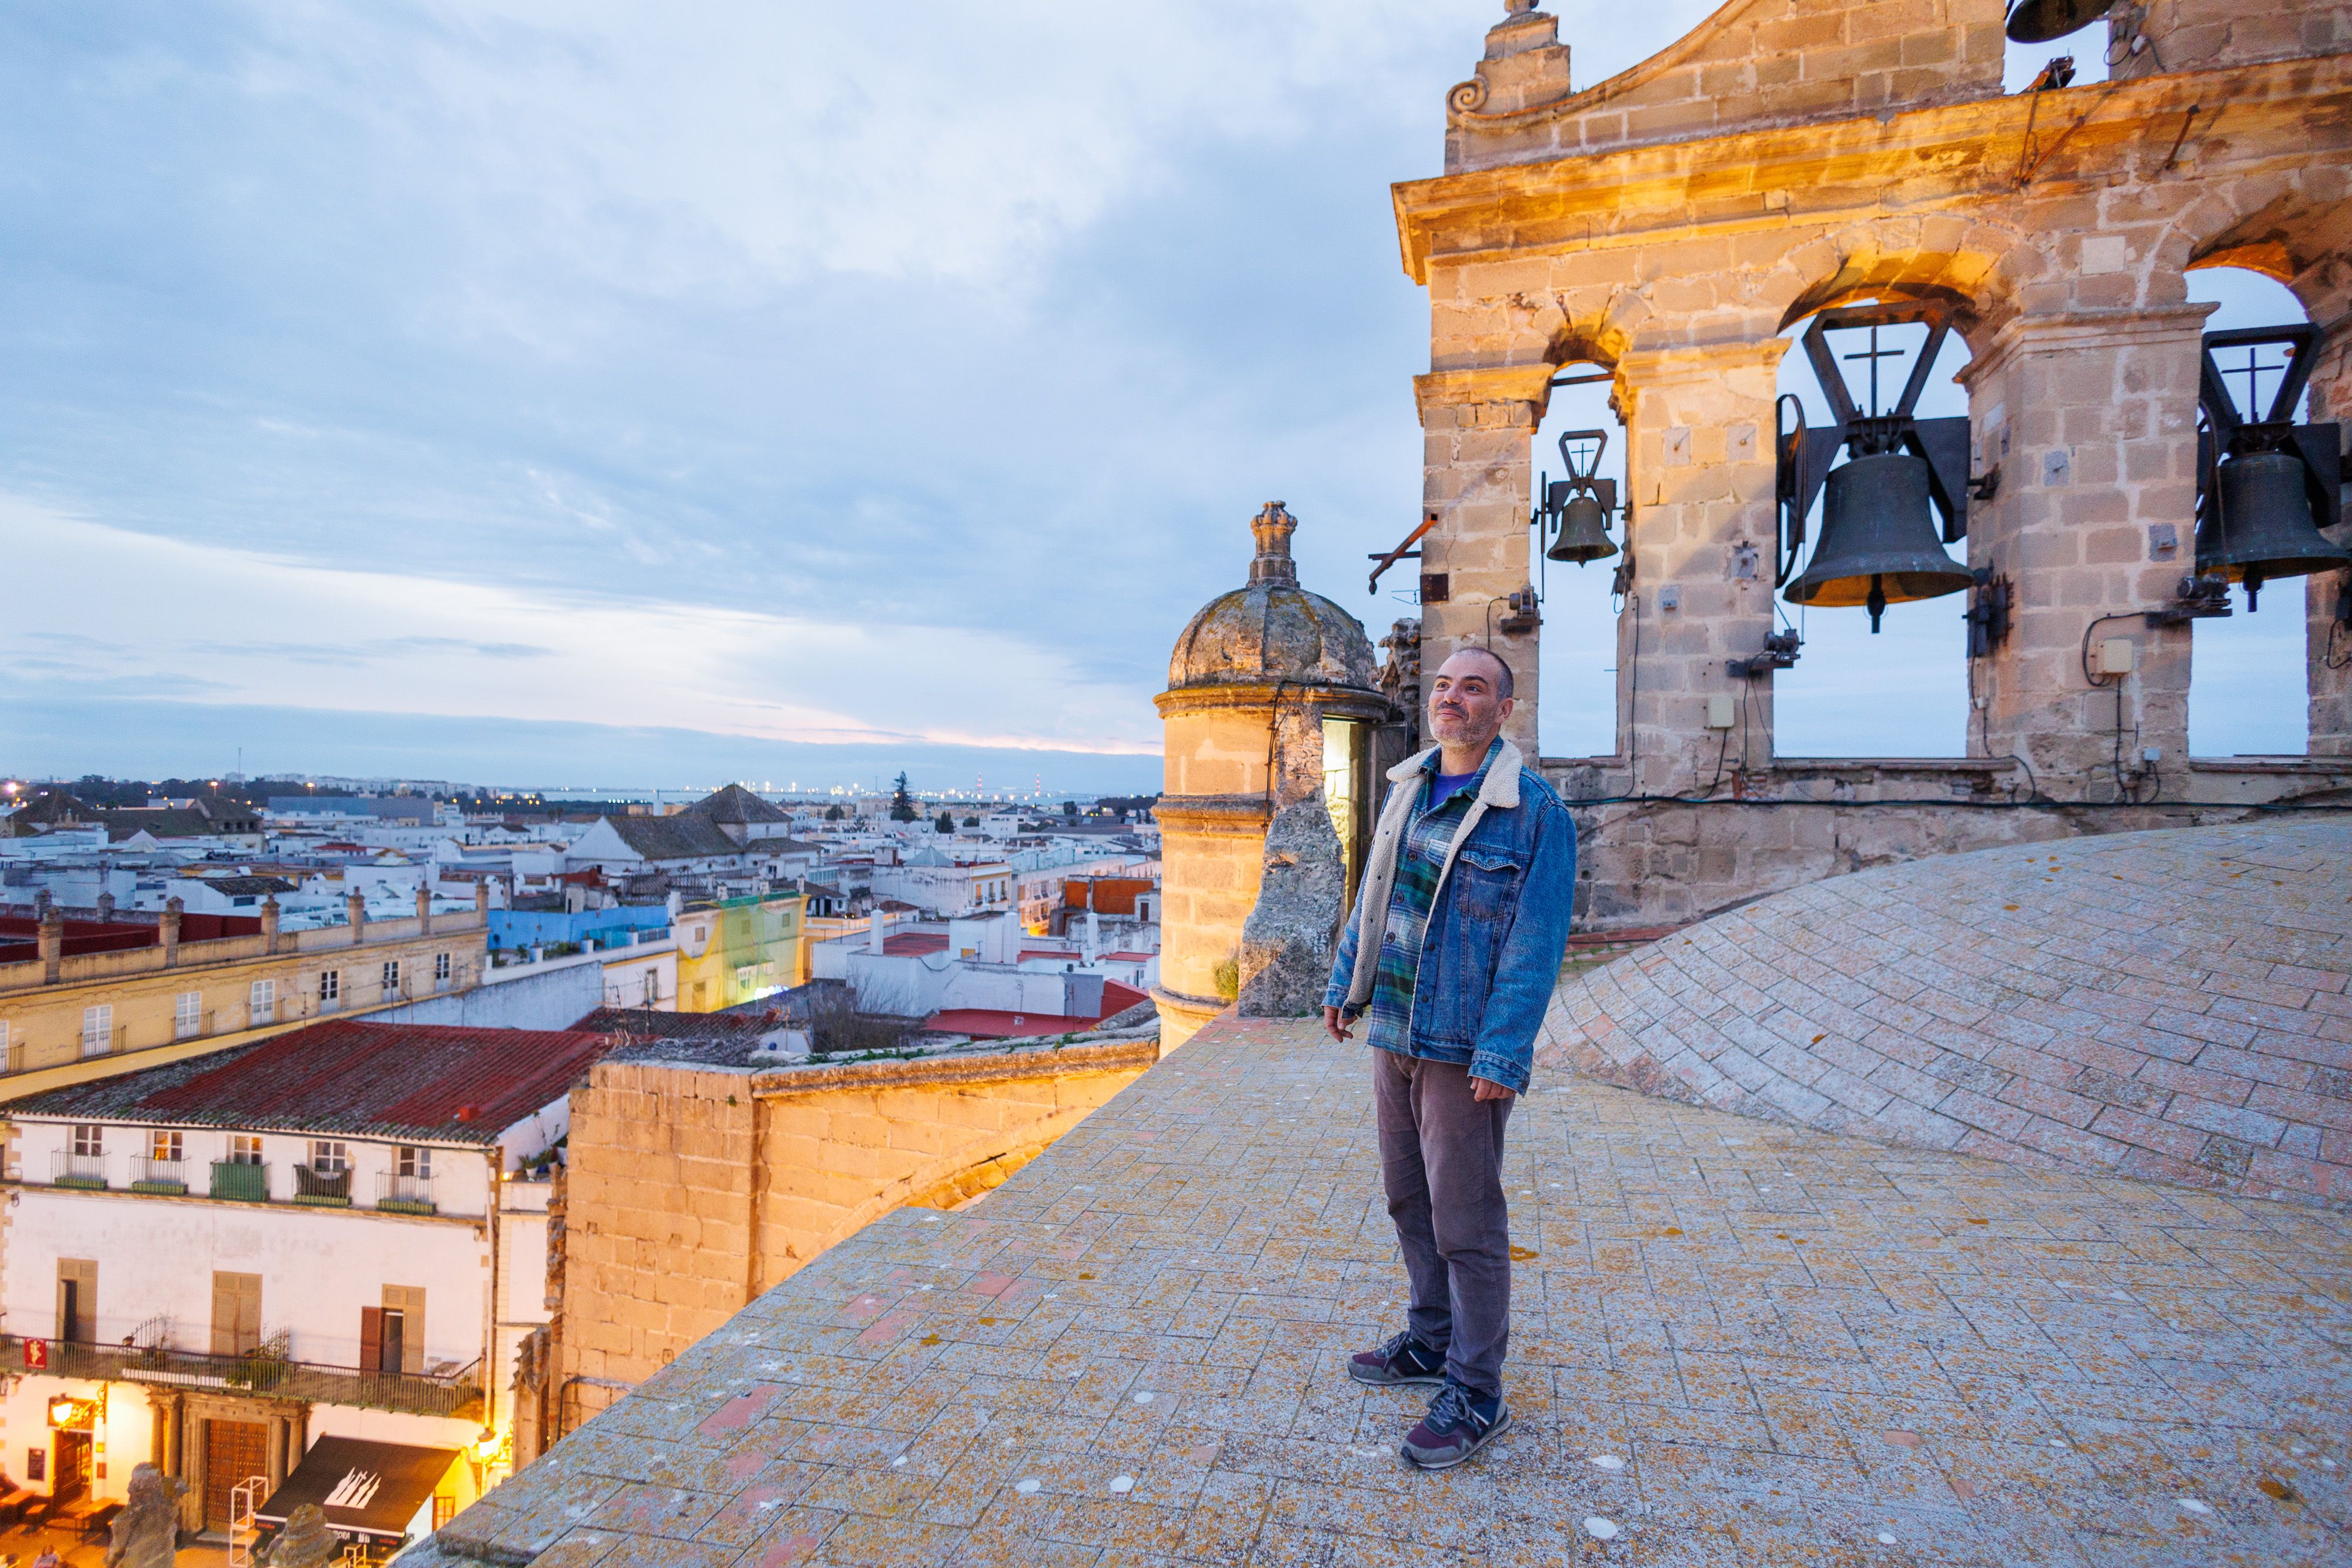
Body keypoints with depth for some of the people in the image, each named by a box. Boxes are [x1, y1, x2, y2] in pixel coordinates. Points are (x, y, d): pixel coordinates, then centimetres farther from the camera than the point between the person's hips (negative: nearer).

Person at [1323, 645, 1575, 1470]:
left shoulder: (1535, 810, -12)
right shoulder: (1408, 788, 8)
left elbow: (1537, 939, -16)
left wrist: (1502, 1055, -20)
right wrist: (1346, 983, 16)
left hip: (1463, 1048, -7)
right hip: (1394, 1032, 7)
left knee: (1466, 1221, 4)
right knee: (1410, 1199, 19)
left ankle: (1476, 1396, 21)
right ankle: (1431, 1343, 38)